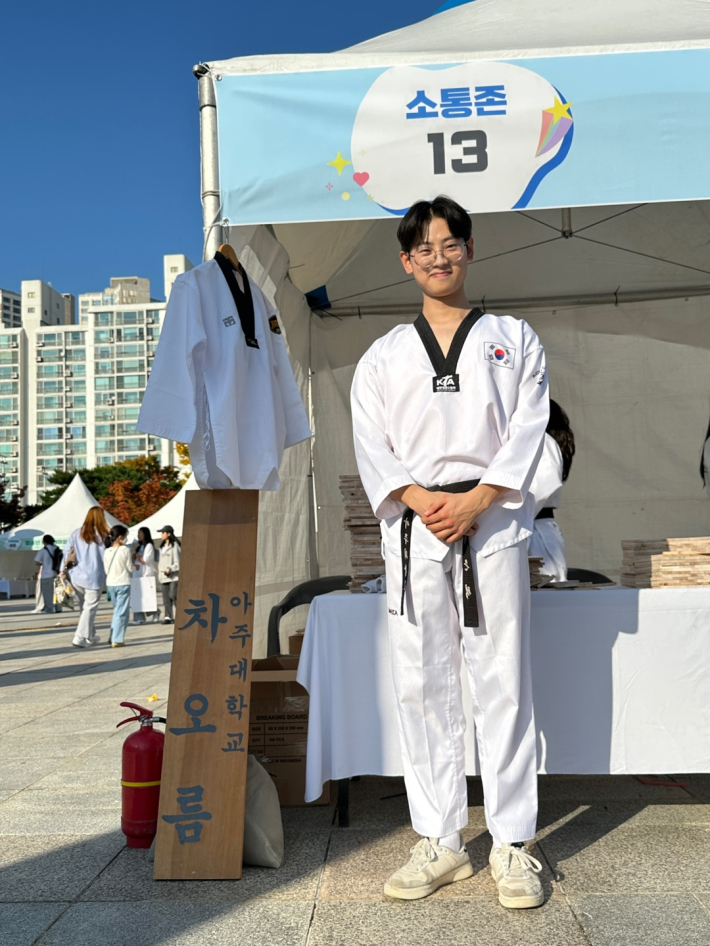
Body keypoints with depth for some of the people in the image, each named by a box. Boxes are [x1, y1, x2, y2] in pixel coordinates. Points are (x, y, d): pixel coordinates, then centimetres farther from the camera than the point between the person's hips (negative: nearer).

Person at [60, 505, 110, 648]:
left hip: (77, 577, 5)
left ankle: (90, 636, 25)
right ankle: (80, 637, -2)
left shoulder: (77, 533, 5)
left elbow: (67, 551, 4)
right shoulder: (103, 535, -7)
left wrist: (63, 570, 9)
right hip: (94, 577, -5)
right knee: (90, 608, 3)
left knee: (84, 607, 17)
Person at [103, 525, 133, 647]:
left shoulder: (107, 552, 3)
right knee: (122, 612, 0)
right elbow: (130, 569, -7)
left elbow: (106, 570, 7)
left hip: (110, 584, 6)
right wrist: (132, 560, 12)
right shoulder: (125, 550, -12)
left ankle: (112, 637, 18)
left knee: (117, 610, 20)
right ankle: (116, 640, -2)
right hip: (123, 583, -6)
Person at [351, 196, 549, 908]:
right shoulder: (383, 356, 16)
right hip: (413, 528, 2)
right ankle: (439, 843, 15)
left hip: (493, 523, -1)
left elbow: (527, 429, 3)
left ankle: (512, 844, 12)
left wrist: (476, 499, -11)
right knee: (421, 684, 3)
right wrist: (419, 500, -12)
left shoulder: (513, 339, 14)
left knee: (502, 682, 0)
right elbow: (370, 444, 6)